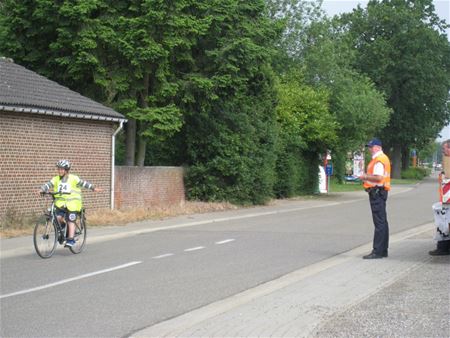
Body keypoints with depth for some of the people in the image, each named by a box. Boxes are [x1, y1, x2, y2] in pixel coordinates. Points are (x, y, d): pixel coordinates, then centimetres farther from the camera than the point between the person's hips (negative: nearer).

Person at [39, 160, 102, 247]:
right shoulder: (56, 179, 3)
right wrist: (42, 189, -27)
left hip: (72, 203, -3)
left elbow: (83, 183, 3)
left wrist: (94, 188, 5)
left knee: (70, 221, -8)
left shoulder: (73, 178, -4)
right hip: (61, 203, 3)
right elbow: (48, 184, -8)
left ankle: (71, 240, -5)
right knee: (58, 218, -14)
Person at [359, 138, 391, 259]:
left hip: (377, 192, -11)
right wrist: (367, 177, 15)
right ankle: (383, 250, 19)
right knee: (382, 222, 13)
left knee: (379, 222, -10)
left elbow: (378, 177, -24)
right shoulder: (382, 158, 19)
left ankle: (377, 251, -10)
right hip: (380, 191, 11)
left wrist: (365, 177, -12)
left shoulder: (379, 160, -15)